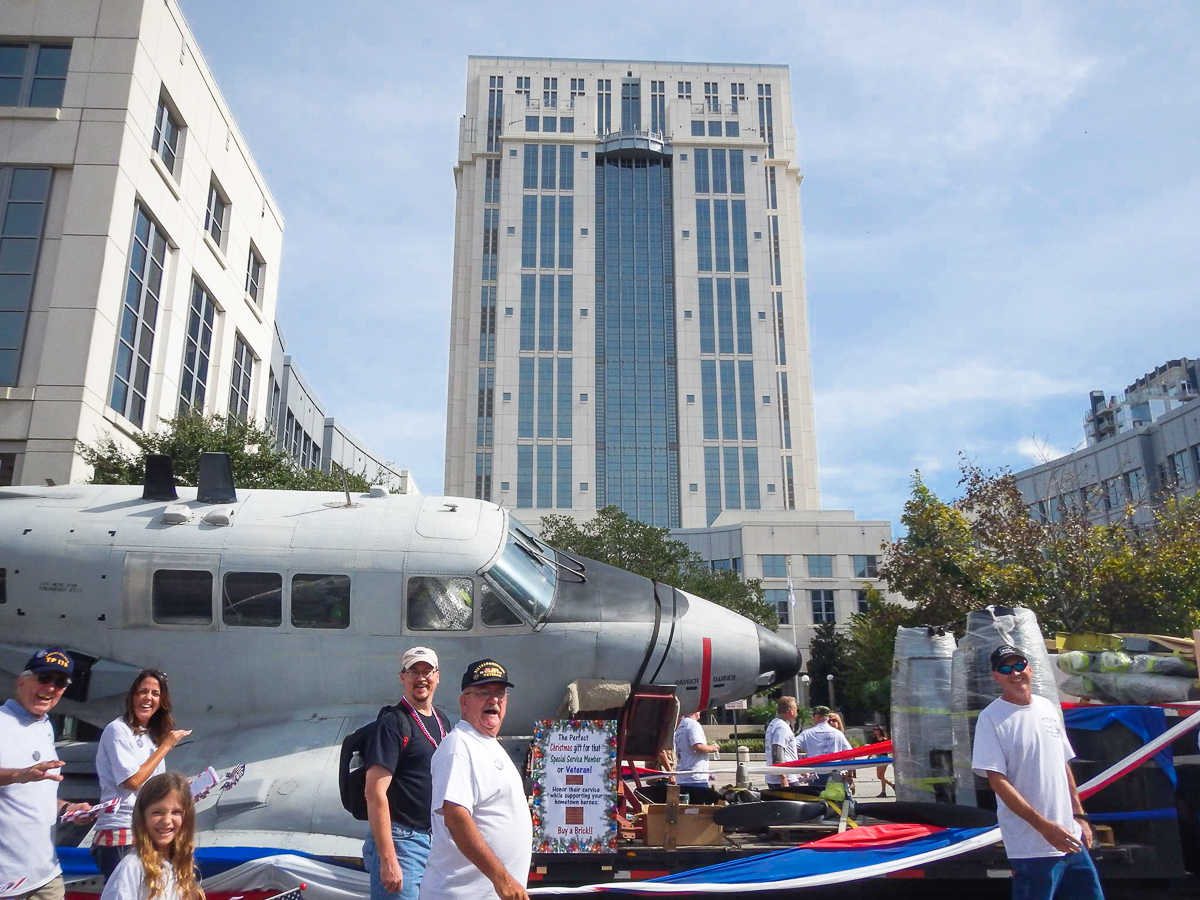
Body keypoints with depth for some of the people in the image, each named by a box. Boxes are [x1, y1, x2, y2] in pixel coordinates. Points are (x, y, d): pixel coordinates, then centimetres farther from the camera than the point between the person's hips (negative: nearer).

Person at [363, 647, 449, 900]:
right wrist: (388, 860, -22)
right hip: (402, 841, -7)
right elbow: (375, 793, -18)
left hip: (436, 840, 7)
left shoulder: (441, 720, 12)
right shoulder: (393, 723, -12)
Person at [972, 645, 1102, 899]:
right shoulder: (990, 719, -11)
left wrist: (1079, 816, 14)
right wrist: (1045, 826, -19)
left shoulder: (1048, 708, 10)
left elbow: (1064, 766, 18)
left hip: (1070, 838, 7)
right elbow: (998, 781, -15)